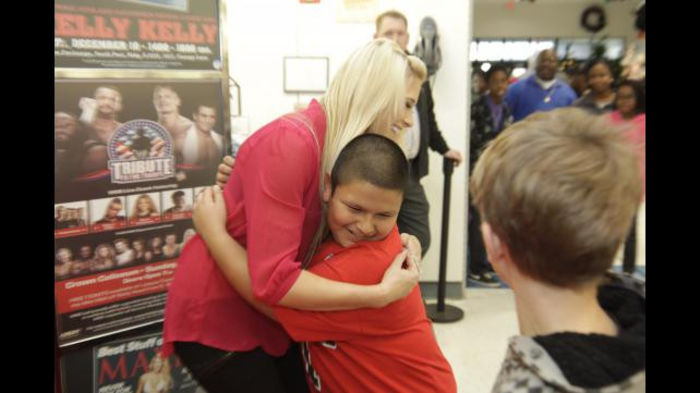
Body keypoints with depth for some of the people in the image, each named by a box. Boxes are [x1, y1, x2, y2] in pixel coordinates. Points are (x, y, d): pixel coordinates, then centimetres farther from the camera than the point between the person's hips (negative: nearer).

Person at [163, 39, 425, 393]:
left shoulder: (344, 147, 0)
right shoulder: (290, 142, -28)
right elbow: (273, 279, -32)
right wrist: (380, 294, -29)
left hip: (269, 313, 8)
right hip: (214, 318, -8)